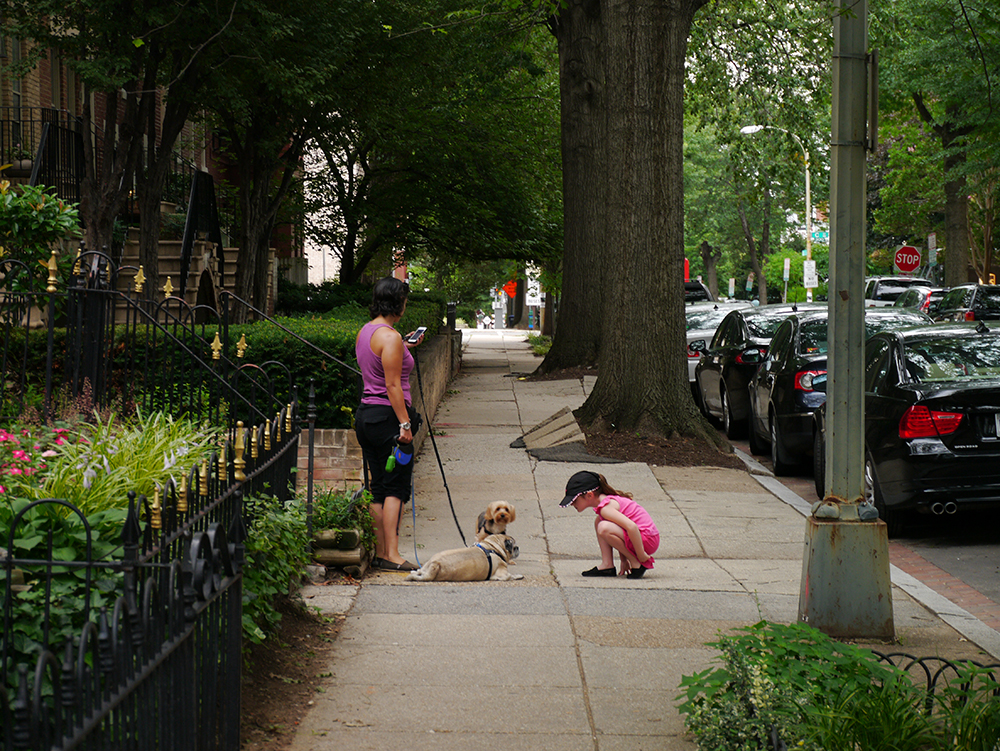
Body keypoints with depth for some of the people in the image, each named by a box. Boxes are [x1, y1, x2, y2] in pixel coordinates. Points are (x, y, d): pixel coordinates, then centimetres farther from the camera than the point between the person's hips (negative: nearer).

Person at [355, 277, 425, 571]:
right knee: (396, 488, -5)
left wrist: (404, 348, 28)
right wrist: (405, 424, -17)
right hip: (387, 415, -9)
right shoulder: (390, 337, -16)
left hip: (365, 413, 9)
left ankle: (379, 552, 14)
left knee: (377, 487, 11)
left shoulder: (364, 332, 11)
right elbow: (393, 386, -19)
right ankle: (391, 555, -8)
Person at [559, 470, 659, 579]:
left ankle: (638, 564, -14)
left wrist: (642, 556, -24)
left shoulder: (606, 507, -20)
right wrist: (623, 560, 19)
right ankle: (607, 565, 5)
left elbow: (632, 527, -32)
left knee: (604, 528, -28)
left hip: (647, 540, -11)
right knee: (598, 522, 16)